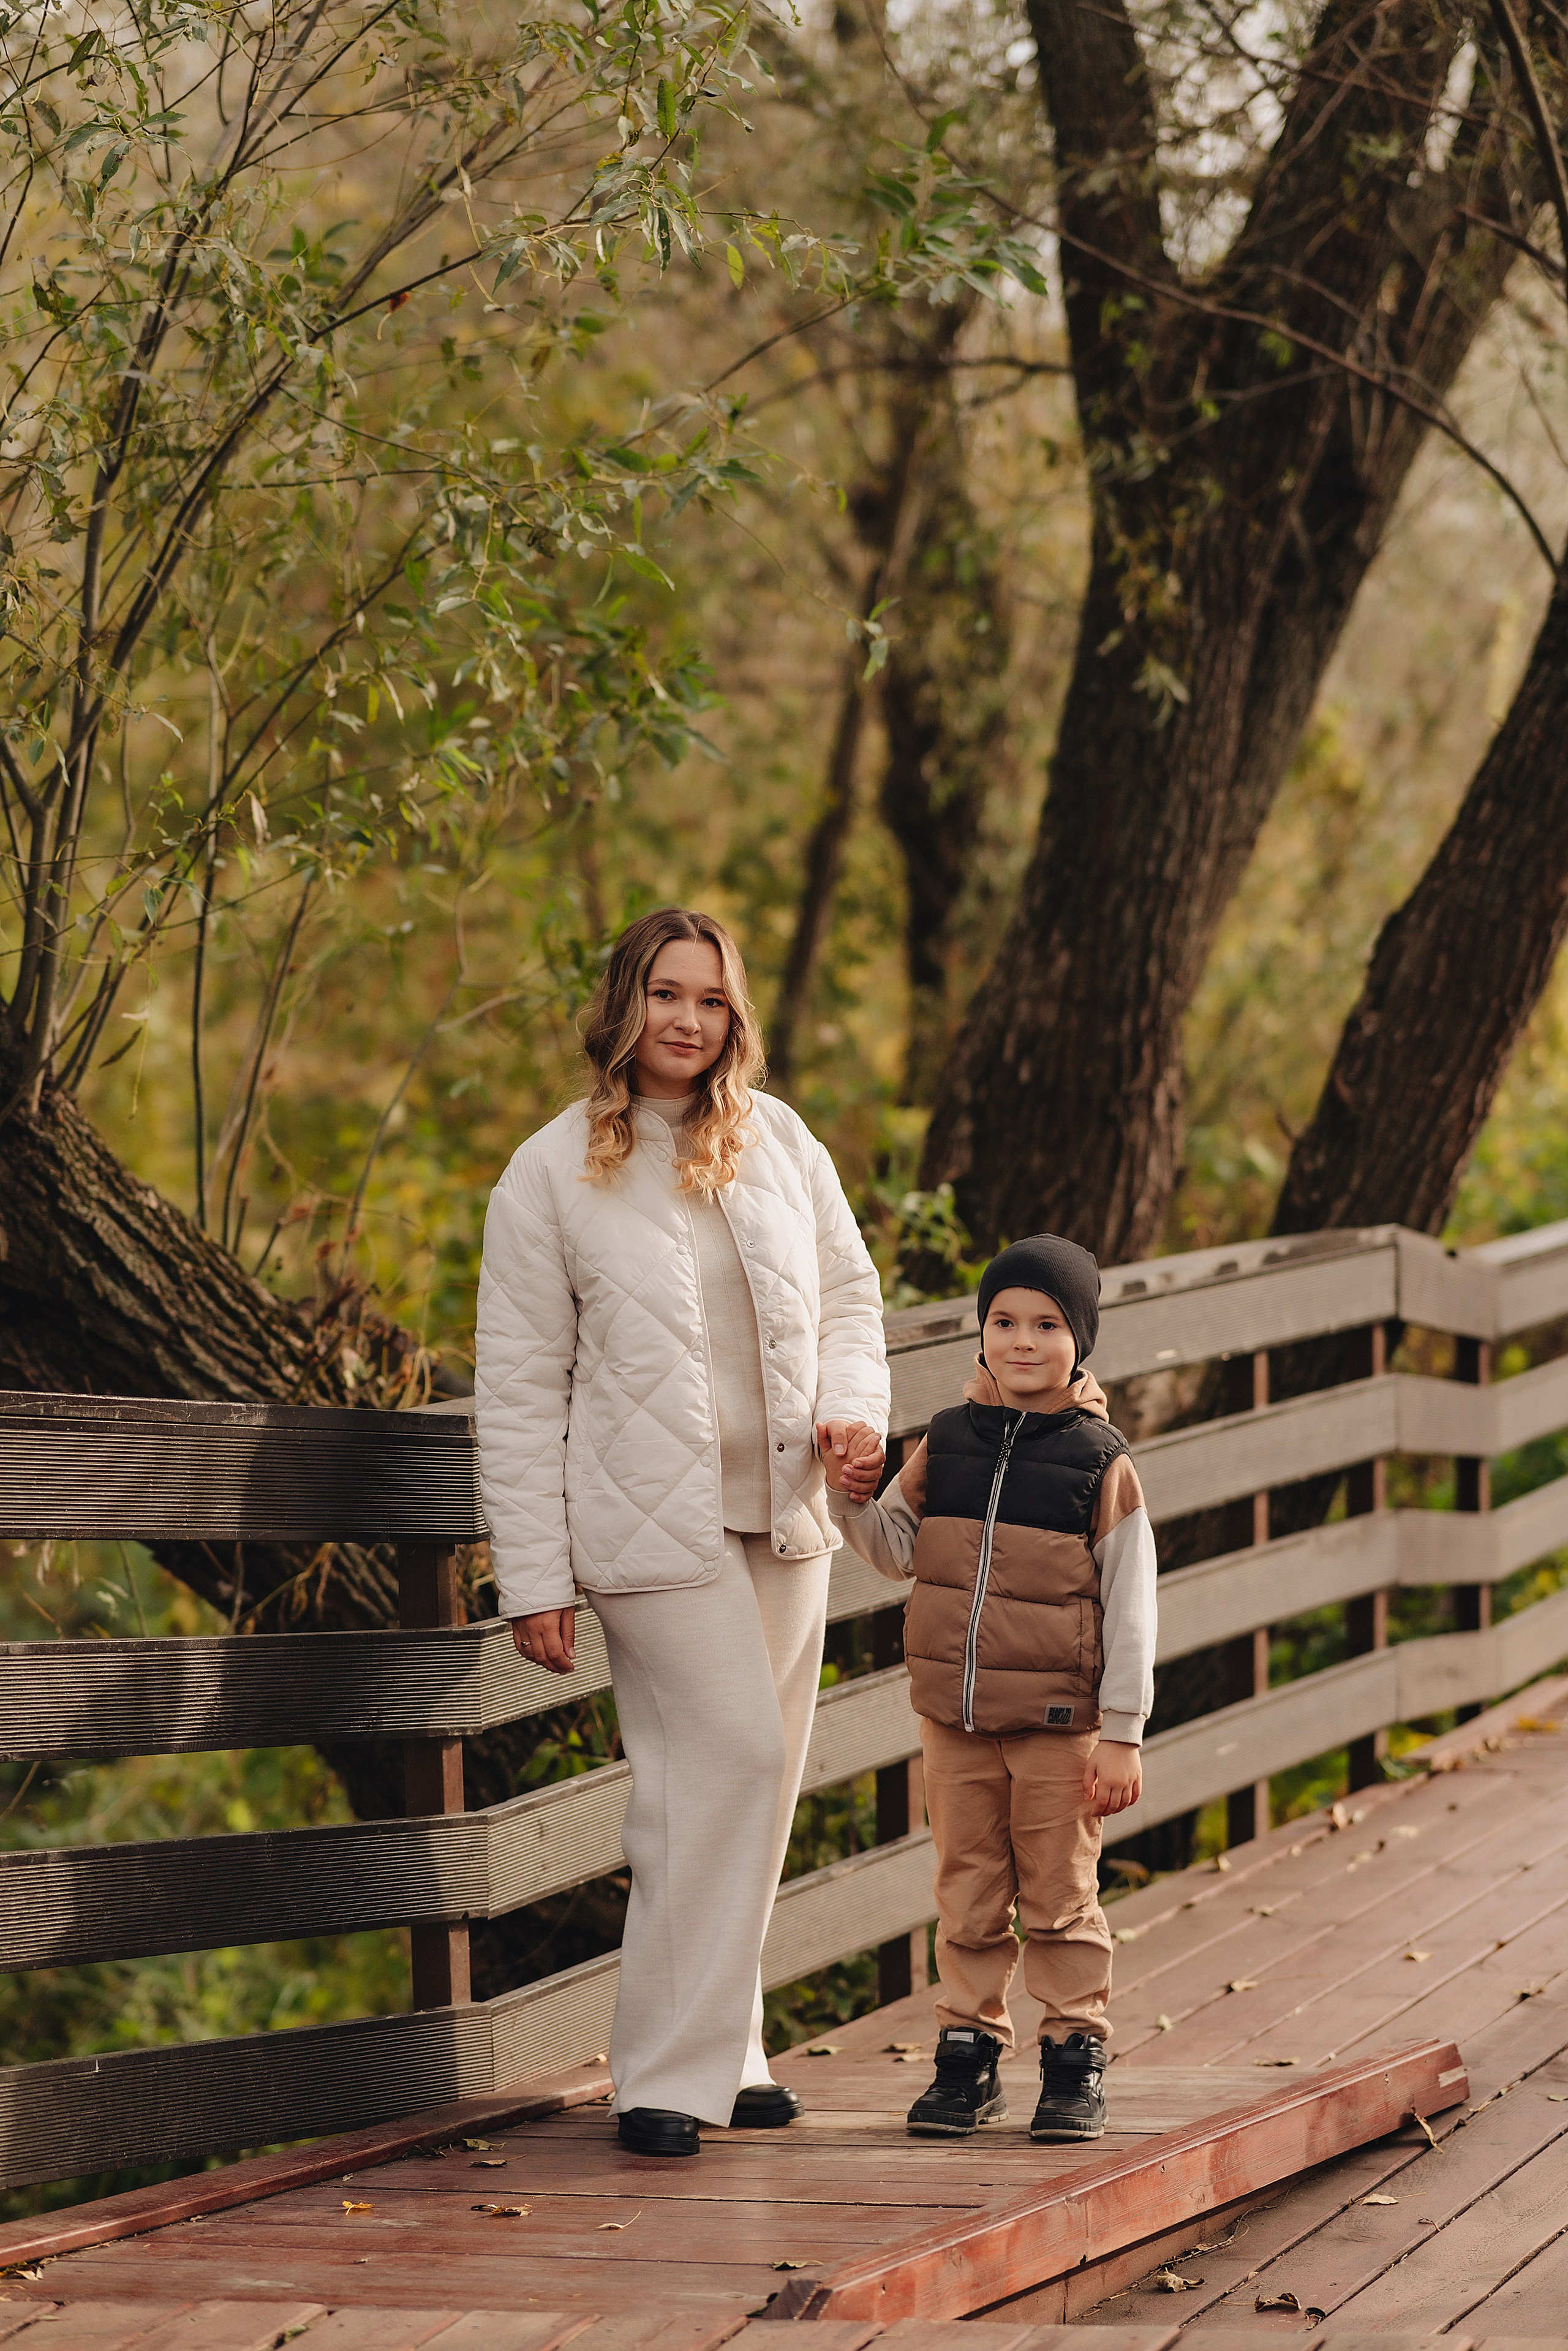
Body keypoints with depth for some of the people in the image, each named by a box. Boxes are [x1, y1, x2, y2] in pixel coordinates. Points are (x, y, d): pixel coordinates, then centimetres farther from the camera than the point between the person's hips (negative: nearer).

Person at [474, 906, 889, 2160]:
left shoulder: (779, 1141, 7)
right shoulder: (550, 1176, -4)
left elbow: (847, 1292, 17)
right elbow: (520, 1389, -4)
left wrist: (851, 1406, -5)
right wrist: (535, 1577, -7)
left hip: (783, 1512, 5)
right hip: (652, 1523, -5)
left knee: (755, 1781, 9)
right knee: (731, 1756, -15)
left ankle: (715, 2052, 21)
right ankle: (670, 2074, -10)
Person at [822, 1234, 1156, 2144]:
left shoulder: (1102, 1462, -6)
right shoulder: (947, 1444, 5)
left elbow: (1130, 1607, -5)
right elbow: (896, 1549, 15)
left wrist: (1122, 1734, -8)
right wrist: (854, 1497, -6)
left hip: (1058, 1723, -3)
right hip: (955, 1717, 4)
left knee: (1060, 1898, 4)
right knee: (969, 1896, 10)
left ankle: (1076, 2059, 13)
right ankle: (970, 2052, 18)